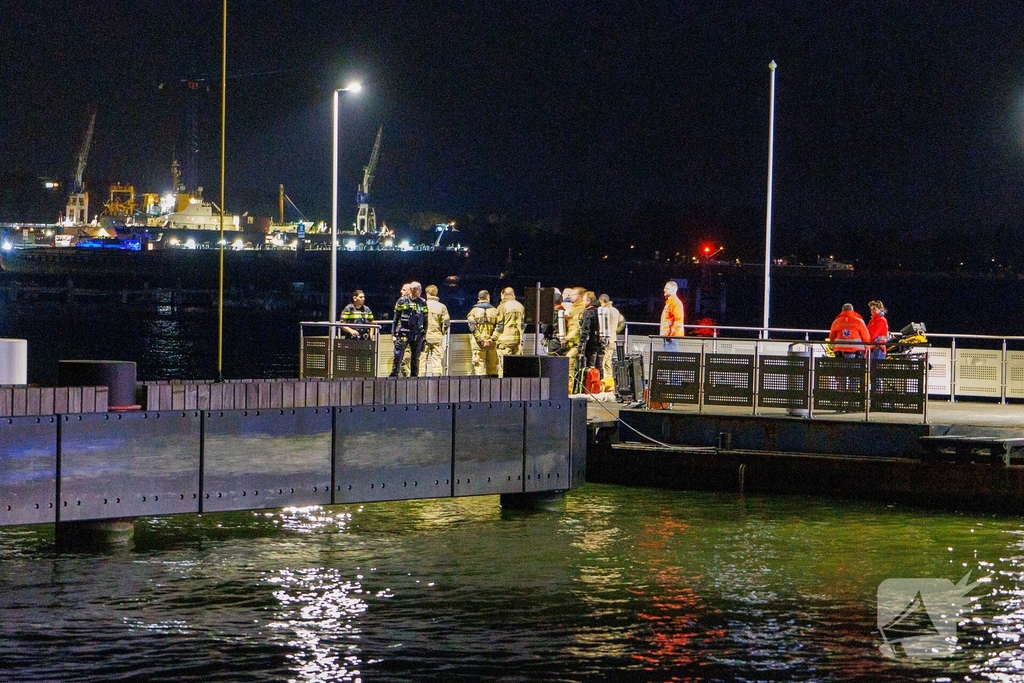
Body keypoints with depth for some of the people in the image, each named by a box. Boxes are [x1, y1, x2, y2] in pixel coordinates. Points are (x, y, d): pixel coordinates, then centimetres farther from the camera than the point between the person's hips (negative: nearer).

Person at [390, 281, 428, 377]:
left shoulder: (423, 303, 8)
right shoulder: (402, 302, 2)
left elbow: (425, 320, 13)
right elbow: (395, 319, 6)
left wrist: (424, 334, 8)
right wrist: (394, 334, 2)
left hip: (417, 334, 2)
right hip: (403, 333, -2)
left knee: (415, 358, 5)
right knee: (398, 356, -8)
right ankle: (394, 376, -5)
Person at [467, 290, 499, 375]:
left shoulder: (474, 311, 1)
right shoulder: (494, 310, 5)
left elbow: (472, 327, -9)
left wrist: (480, 340, -12)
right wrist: (492, 339, -7)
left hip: (478, 343, -2)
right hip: (491, 343, 2)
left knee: (479, 366, -2)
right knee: (492, 366, 9)